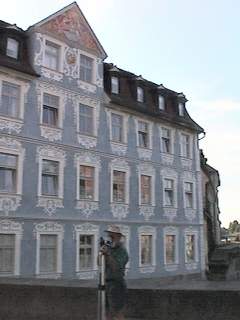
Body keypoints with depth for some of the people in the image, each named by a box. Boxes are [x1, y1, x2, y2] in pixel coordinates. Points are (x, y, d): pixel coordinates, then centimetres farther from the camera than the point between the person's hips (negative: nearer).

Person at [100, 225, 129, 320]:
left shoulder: (122, 250, -11)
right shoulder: (109, 248, 11)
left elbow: (116, 267, -23)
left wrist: (107, 254, -29)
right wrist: (101, 253, -10)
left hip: (116, 284, -8)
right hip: (106, 283, 8)